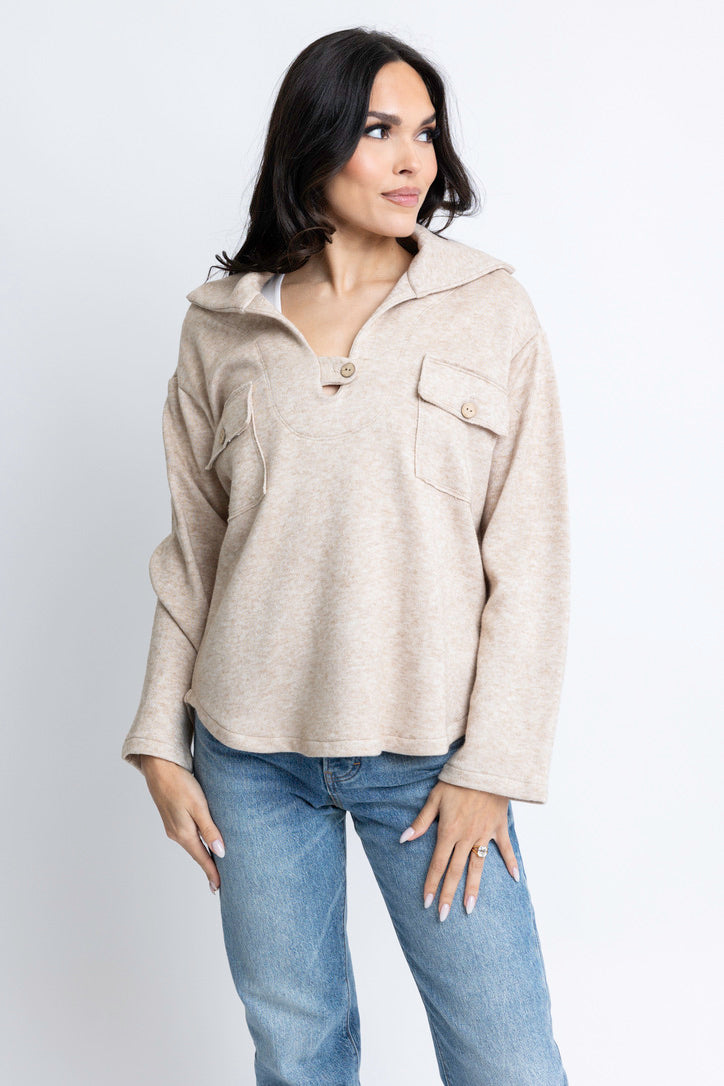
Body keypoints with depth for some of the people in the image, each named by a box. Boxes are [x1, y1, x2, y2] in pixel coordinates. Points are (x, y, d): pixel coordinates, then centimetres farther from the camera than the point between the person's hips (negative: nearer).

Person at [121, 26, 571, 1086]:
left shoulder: (492, 310, -2)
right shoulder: (222, 324, 4)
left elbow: (528, 553, -4)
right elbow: (190, 547, 8)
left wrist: (492, 763, -8)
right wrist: (161, 740, 5)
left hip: (429, 753, -1)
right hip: (251, 752, 2)